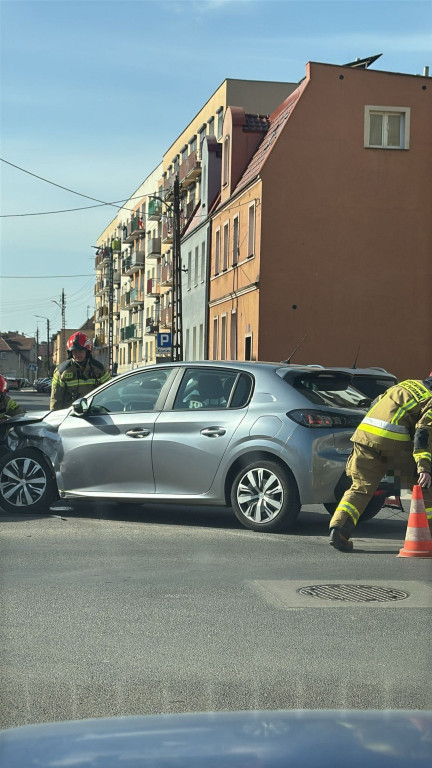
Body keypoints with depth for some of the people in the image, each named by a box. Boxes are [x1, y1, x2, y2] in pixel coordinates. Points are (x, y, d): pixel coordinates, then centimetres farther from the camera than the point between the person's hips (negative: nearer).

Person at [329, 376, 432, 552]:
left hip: (365, 434, 6)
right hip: (394, 442, -6)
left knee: (360, 488, 6)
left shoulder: (407, 384, 27)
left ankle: (338, 528, -11)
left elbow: (375, 404, 31)